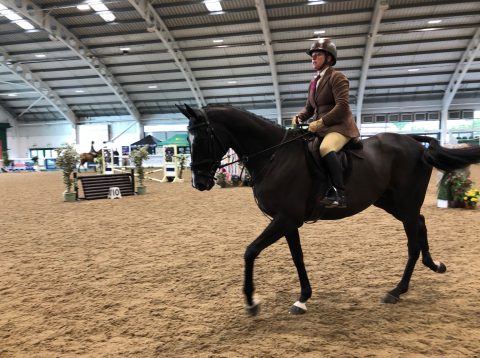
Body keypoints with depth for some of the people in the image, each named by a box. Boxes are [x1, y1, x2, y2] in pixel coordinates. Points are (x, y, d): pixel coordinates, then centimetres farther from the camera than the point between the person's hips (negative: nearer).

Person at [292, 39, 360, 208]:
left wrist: (320, 122, -24)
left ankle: (339, 193, -37)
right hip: (320, 127, 9)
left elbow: (342, 106, -18)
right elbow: (309, 108, 20)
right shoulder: (314, 82, 18)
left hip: (339, 126, -9)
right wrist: (299, 117, -2)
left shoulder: (337, 77, -6)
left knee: (325, 148, -37)